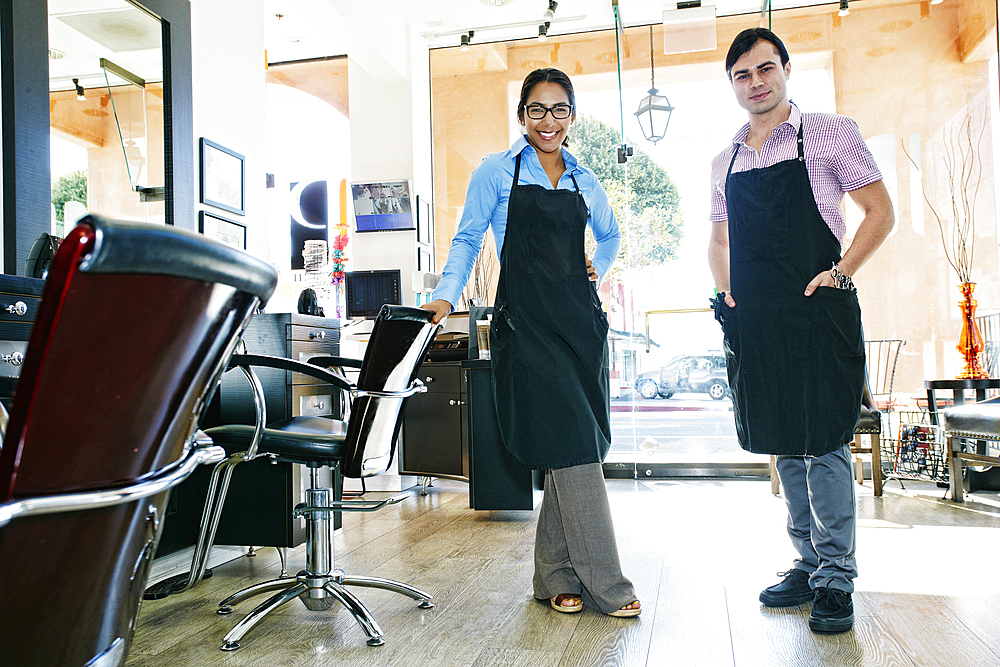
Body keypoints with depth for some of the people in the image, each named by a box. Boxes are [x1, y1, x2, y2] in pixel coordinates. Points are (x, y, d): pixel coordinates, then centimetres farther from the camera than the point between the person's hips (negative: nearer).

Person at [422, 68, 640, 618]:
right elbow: (468, 239, 3)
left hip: (580, 317, 5)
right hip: (526, 320, -5)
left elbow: (610, 234, 33)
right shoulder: (497, 172, 4)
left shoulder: (583, 180, 17)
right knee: (571, 447, -10)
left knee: (576, 449, 2)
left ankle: (556, 577, 16)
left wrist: (598, 269, 15)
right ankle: (605, 585, -1)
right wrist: (446, 295, -11)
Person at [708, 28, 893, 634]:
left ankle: (836, 578, 8)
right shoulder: (726, 163, 15)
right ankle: (808, 564, 23)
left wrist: (839, 274, -11)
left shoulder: (831, 134, 2)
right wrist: (729, 295, 7)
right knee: (786, 447, 11)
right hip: (757, 322, 5)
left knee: (823, 443, -5)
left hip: (819, 312, -5)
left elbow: (881, 211, 0)